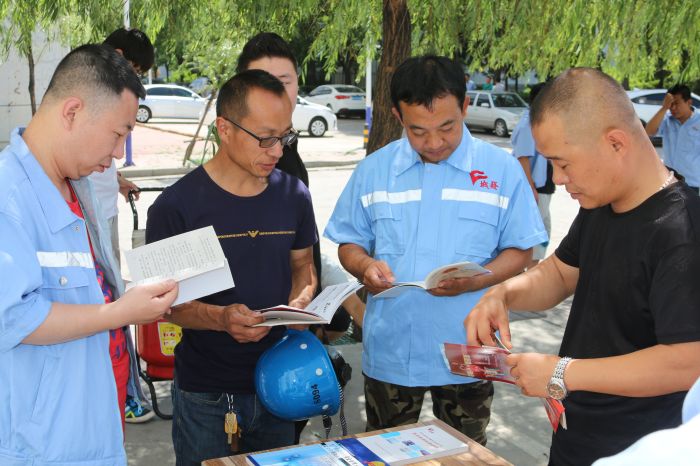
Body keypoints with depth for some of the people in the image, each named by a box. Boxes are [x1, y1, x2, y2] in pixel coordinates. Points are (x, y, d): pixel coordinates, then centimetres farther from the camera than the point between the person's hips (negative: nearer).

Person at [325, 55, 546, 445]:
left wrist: (474, 280, -20)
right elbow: (350, 244, 7)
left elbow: (520, 251, -1)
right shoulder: (374, 170, 1)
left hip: (467, 352, -1)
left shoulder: (502, 169, -4)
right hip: (390, 351, 1)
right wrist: (364, 265, -16)